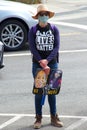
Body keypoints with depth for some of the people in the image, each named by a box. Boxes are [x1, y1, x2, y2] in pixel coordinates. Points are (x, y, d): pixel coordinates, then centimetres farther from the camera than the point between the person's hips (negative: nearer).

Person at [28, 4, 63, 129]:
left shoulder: (54, 29, 1)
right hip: (37, 64, -1)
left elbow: (57, 46, -4)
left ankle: (54, 117, 14)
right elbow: (32, 47, -6)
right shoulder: (33, 30, -2)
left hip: (52, 63, 1)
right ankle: (38, 118, 7)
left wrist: (47, 60, -16)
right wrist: (41, 62, -15)